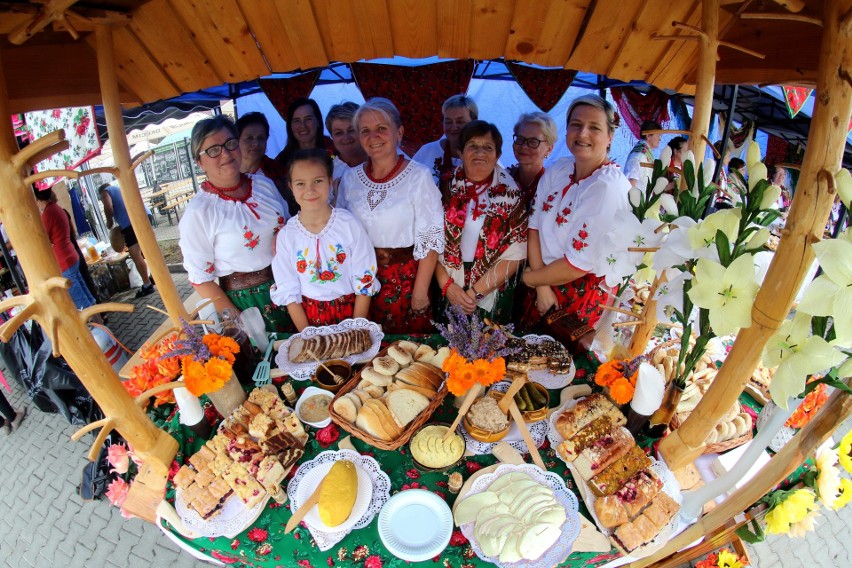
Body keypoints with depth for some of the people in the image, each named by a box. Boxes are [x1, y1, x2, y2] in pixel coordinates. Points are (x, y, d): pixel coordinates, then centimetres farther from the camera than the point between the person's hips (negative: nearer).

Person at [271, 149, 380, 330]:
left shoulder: (349, 224, -9)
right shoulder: (286, 235, -5)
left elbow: (364, 281, -6)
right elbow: (288, 292, 0)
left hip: (350, 310, -1)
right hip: (310, 317, 1)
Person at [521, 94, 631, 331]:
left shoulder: (610, 188, -22)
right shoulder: (557, 170, -2)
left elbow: (578, 265, -23)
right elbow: (535, 228, -4)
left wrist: (530, 277, -9)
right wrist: (542, 286, -12)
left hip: (586, 297, -6)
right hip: (545, 287, 6)